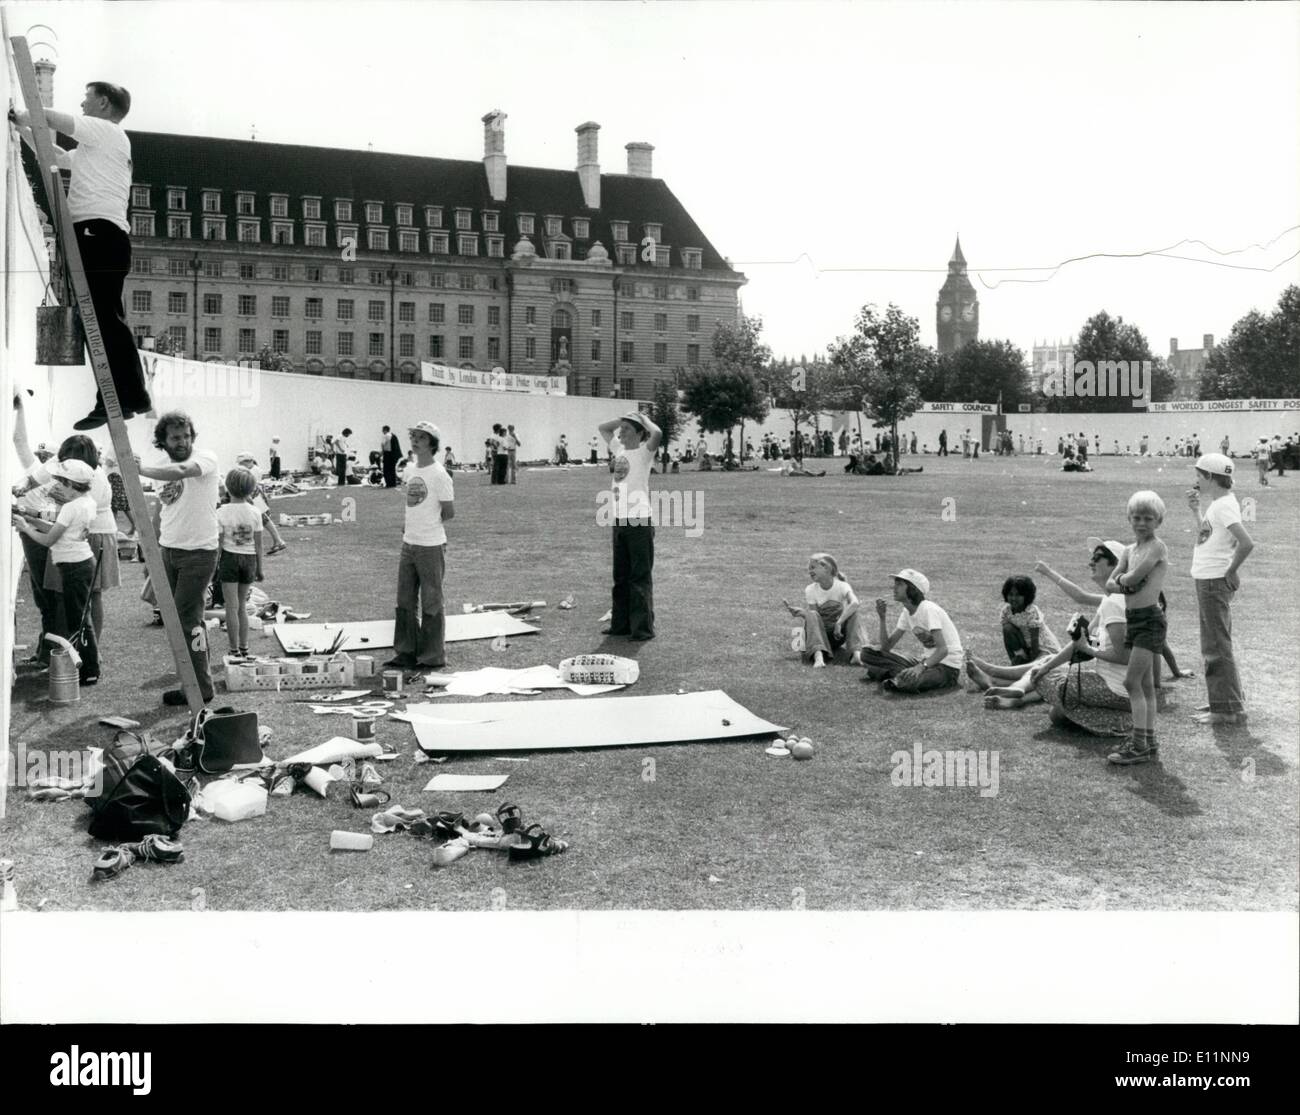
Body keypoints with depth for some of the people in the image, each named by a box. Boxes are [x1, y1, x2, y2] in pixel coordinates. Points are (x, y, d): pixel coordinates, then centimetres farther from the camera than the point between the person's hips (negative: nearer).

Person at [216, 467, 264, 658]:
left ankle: (235, 650, 5)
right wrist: (259, 568, 8)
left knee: (232, 606, 3)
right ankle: (244, 648, 18)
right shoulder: (254, 512, -2)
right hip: (249, 559, 3)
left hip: (229, 558, -3)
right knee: (242, 605, 16)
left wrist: (214, 565, -1)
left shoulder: (222, 512, -10)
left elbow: (218, 543, -10)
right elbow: (258, 544, 0)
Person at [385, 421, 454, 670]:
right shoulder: (410, 470, 9)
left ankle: (432, 657, 11)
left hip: (431, 547, -7)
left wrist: (429, 527, 2)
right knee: (405, 602, 12)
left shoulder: (439, 475, -13)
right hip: (408, 544, 7)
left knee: (432, 604, 2)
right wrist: (410, 527, 6)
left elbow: (449, 513, -10)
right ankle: (406, 653, 22)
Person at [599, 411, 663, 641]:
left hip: (639, 520, -7)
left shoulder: (644, 452, -7)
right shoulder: (620, 448, 12)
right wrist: (624, 419, 13)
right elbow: (602, 427, 26)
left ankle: (643, 628, 1)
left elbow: (657, 434, -27)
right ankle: (621, 624, 21)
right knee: (620, 576, 13)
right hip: (619, 520, 7)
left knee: (640, 576, -3)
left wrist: (643, 418, -10)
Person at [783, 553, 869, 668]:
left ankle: (856, 654, -40)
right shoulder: (810, 590, -6)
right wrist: (800, 612, -31)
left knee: (855, 613, -25)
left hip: (839, 633, -1)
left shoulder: (842, 586, -12)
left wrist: (839, 622, -42)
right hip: (821, 634, 1)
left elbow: (855, 603, -33)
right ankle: (818, 657, -49)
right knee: (812, 616, -29)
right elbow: (813, 618, -11)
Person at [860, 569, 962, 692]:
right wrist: (882, 618, -8)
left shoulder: (928, 609, -19)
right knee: (869, 653, -2)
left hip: (948, 667, -8)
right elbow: (886, 646, 4)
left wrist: (921, 666, -42)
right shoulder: (906, 613, 6)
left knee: (907, 679, -39)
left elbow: (943, 650, -27)